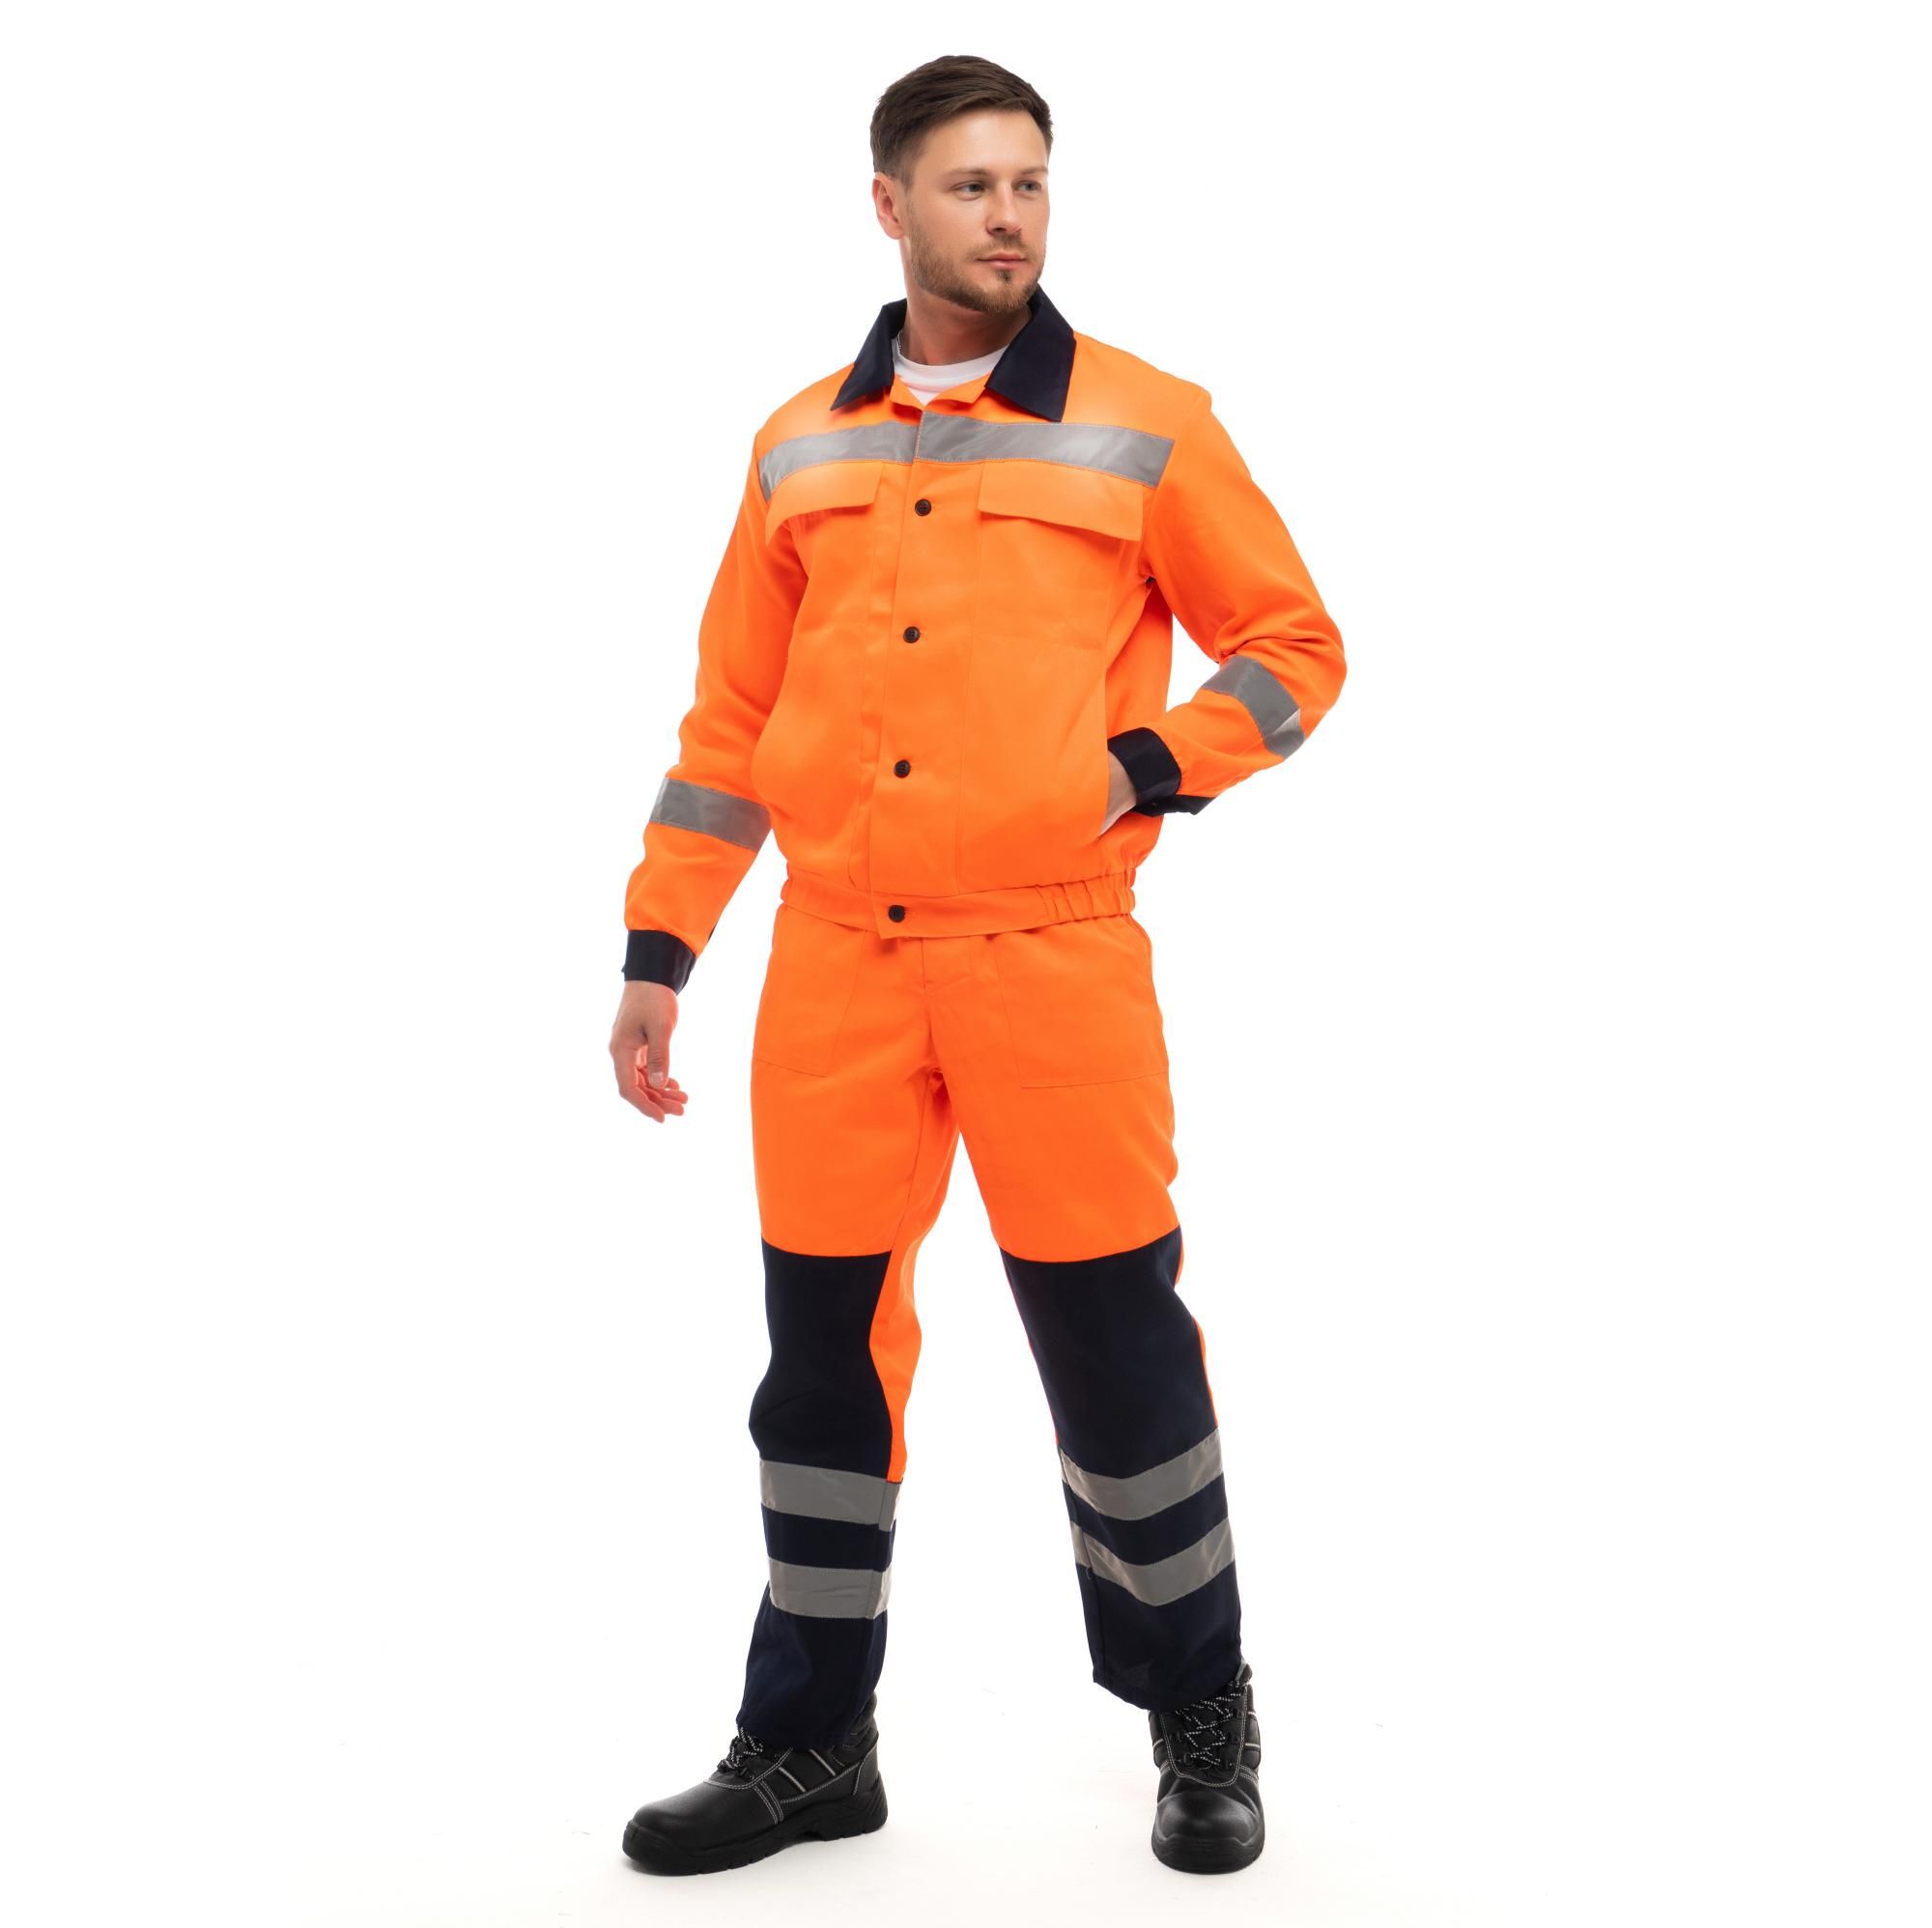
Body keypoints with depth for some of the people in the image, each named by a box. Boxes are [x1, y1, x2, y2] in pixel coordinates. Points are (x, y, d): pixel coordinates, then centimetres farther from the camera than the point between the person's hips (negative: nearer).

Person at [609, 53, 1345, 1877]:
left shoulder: (1146, 426, 2)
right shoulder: (798, 447, 11)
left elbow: (1292, 645, 7)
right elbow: (732, 718, 14)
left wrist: (1142, 769, -9)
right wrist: (659, 946, 8)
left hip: (1055, 957, -3)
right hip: (836, 965, 3)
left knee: (1110, 1336, 2)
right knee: (824, 1340, 8)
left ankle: (1199, 1713, 24)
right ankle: (809, 1741, 23)